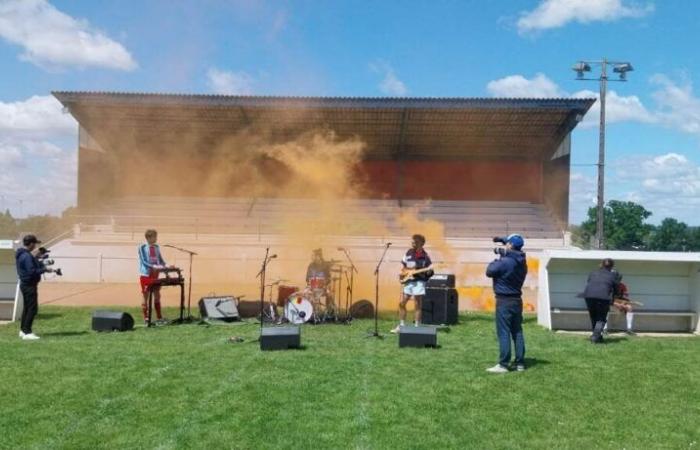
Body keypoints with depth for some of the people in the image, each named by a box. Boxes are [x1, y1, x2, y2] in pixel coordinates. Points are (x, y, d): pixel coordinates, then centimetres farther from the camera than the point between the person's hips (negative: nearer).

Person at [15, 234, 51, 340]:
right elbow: (32, 272, -25)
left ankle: (23, 330, 26)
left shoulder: (21, 254, 11)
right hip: (29, 285, -11)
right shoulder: (27, 256, -20)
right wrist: (45, 269, -16)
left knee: (27, 307, 18)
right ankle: (27, 332, -7)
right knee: (33, 308, -8)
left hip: (25, 284, 11)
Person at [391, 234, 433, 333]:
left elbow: (429, 271, -4)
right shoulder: (409, 252, 7)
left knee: (417, 305, 0)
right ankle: (402, 325, 17)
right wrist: (404, 271, 2)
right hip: (408, 281, 5)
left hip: (419, 281, -5)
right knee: (401, 303, 5)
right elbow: (403, 265, 20)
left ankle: (417, 327, 8)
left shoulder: (424, 256, -7)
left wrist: (428, 271, -25)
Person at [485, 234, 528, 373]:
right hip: (517, 300, 8)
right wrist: (503, 240, 19)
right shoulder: (522, 261, 5)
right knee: (517, 332, 12)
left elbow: (489, 272, -10)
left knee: (504, 333, -5)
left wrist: (496, 259, 5)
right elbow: (514, 253, 24)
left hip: (504, 301, -8)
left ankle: (503, 365, -5)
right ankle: (520, 363, 16)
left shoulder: (504, 262, -20)